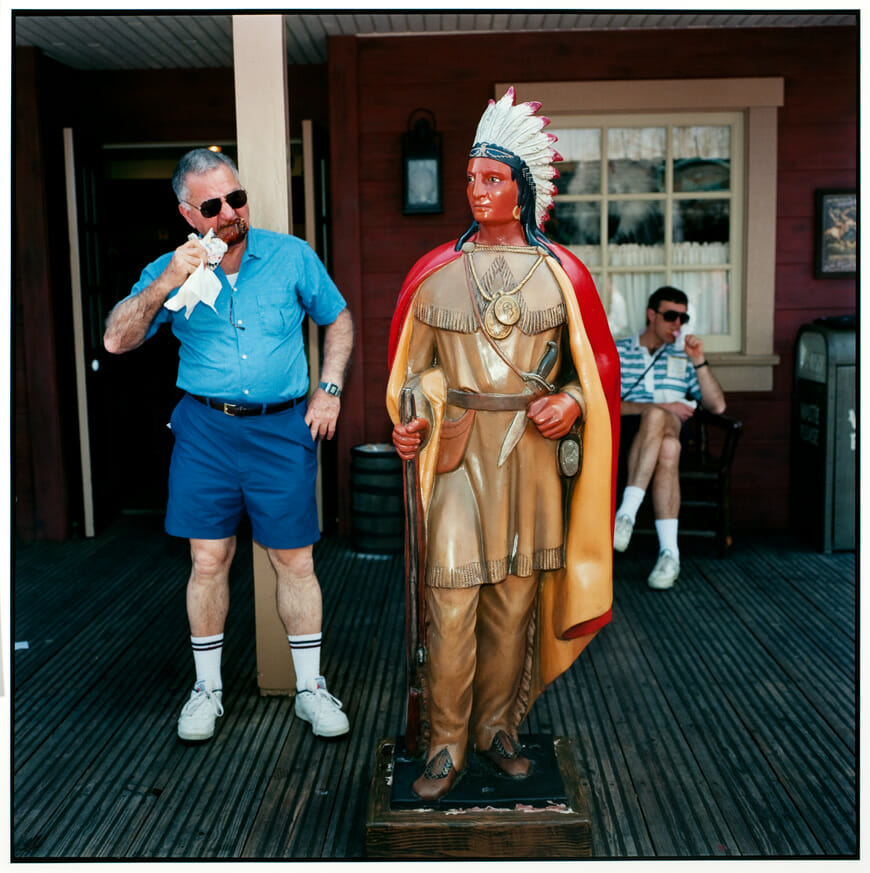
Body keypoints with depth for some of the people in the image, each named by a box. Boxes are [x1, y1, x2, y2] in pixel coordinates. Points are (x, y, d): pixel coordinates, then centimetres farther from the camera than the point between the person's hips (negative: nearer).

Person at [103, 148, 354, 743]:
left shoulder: (291, 257, 2)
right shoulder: (170, 272, 3)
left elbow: (338, 319, 14)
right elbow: (117, 340, -6)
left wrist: (329, 390, 3)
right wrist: (165, 285, -19)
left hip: (282, 428, 0)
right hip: (205, 430, 1)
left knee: (295, 561, 4)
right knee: (208, 560, 5)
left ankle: (311, 688, 19)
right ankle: (207, 689, 23)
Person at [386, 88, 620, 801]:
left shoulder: (559, 272, 5)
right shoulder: (437, 271, 5)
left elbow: (597, 364, 10)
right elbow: (416, 363, 12)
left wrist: (572, 402, -9)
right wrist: (411, 422, -4)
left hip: (531, 450, 1)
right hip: (459, 451, 0)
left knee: (515, 597, 9)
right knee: (451, 600, -4)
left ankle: (498, 726, 27)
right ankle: (446, 746, 11)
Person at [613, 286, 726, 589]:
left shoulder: (682, 356, 26)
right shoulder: (617, 352, 17)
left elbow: (717, 406, 15)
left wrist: (699, 361, 3)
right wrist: (660, 406, -12)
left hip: (673, 429, 2)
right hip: (626, 431, -2)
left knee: (658, 420, -38)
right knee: (667, 450, -38)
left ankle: (627, 513, -44)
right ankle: (669, 551, -42)